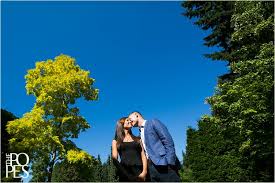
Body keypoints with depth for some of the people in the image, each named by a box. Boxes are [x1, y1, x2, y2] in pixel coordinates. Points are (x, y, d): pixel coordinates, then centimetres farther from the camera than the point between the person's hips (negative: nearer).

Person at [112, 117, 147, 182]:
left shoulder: (137, 139, 19)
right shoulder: (116, 141, 14)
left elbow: (143, 156, 9)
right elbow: (114, 158, 2)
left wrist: (144, 171, -8)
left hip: (139, 171, 1)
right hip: (125, 173, -1)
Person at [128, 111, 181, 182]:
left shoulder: (153, 122, 1)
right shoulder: (141, 132, 23)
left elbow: (168, 140, -8)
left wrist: (170, 162, -17)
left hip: (164, 164, -7)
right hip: (152, 167, 7)